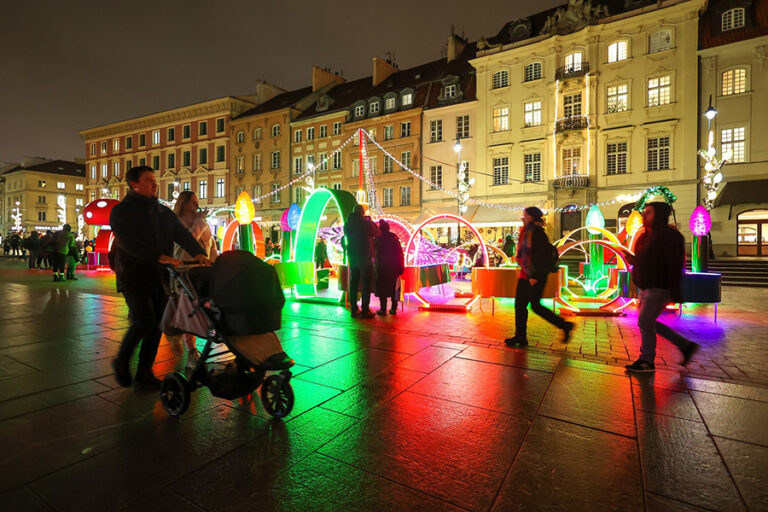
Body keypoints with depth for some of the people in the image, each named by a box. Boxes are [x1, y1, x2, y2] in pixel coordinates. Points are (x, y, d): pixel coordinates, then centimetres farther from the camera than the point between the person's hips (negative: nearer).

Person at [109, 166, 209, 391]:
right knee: (144, 320, -15)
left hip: (159, 277, 5)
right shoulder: (121, 211, 0)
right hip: (134, 276, -5)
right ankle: (121, 362, 12)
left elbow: (182, 233, 4)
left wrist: (198, 253, -16)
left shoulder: (164, 212, 16)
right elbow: (128, 242, -16)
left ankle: (144, 374, 16)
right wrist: (159, 257, -29)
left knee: (156, 324, 4)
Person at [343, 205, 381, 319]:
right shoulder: (365, 223, -12)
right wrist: (370, 221, 10)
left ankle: (354, 310, 14)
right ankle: (365, 311, 0)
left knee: (353, 284, 11)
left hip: (352, 258, 5)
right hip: (364, 257, -5)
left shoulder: (347, 224, 3)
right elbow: (378, 233, 0)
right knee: (366, 285, 1)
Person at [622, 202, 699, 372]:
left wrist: (675, 292, -23)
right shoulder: (645, 236, 15)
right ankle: (686, 345, 28)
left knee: (645, 322, -7)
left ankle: (647, 361, 5)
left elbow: (675, 265, -19)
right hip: (646, 288, 10)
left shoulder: (669, 236, -14)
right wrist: (632, 259, 2)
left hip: (659, 288, -10)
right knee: (648, 323, 15)